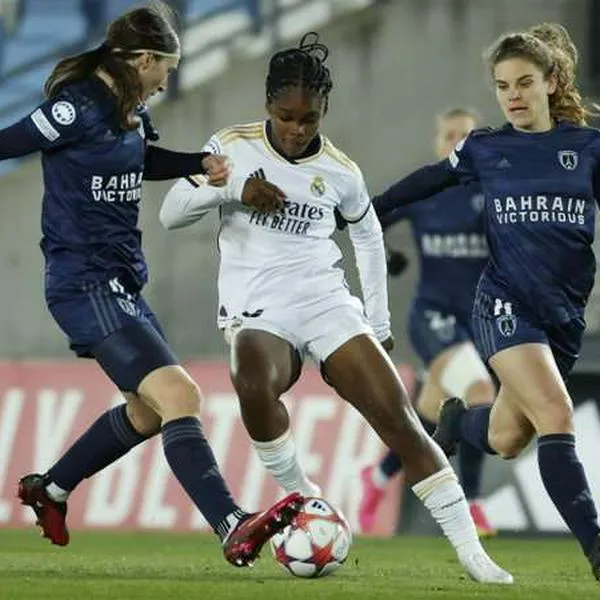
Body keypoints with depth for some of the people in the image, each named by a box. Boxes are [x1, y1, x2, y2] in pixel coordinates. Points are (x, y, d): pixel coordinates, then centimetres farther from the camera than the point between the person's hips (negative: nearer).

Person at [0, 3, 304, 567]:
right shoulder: (79, 109, -16)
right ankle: (234, 529, -29)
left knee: (149, 411, 21)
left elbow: (141, 159, 29)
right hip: (86, 286, -10)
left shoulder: (122, 110, 10)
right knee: (179, 395, -20)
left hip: (121, 284, 10)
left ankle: (48, 490, 37)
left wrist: (202, 163, 14)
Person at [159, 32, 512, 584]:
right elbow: (171, 214, -1)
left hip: (328, 306, 2)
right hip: (256, 312, -2)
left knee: (398, 415, -12)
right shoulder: (231, 148, 0)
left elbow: (368, 235, 23)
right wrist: (232, 190, -18)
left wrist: (379, 323, 20)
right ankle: (300, 498, -17)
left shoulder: (339, 171, 6)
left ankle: (469, 549, -10)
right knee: (253, 382, -37)